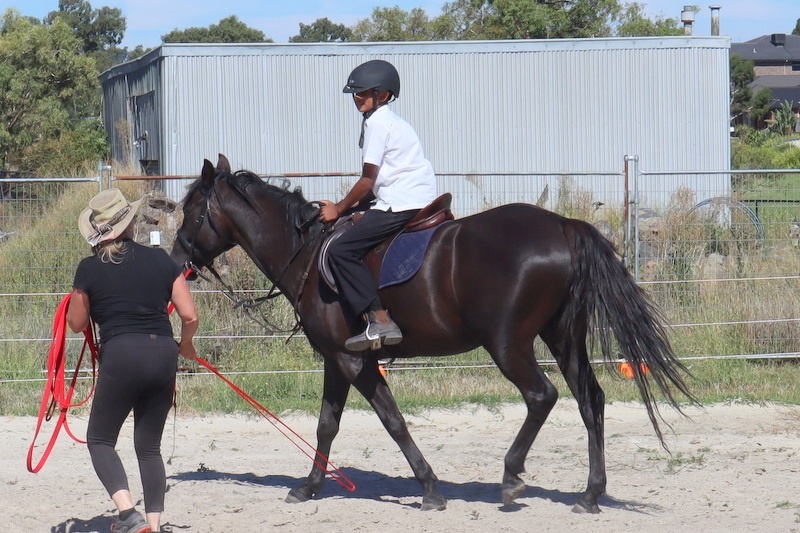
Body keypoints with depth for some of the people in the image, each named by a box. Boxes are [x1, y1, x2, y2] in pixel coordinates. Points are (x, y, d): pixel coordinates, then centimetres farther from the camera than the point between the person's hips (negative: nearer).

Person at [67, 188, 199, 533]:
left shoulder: (89, 269, -1)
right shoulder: (160, 260, 7)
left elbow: (77, 323, 9)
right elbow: (190, 316, 4)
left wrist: (76, 298, 29)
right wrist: (185, 345, 24)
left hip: (120, 356, -4)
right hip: (163, 355, 4)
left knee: (100, 440, 9)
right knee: (149, 445, 15)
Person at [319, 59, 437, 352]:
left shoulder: (377, 122, -8)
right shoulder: (391, 121, 22)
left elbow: (368, 179, -11)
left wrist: (339, 209, -1)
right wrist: (347, 205, 18)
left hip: (401, 204, -11)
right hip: (420, 199, 11)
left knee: (342, 251, -14)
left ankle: (380, 321, -24)